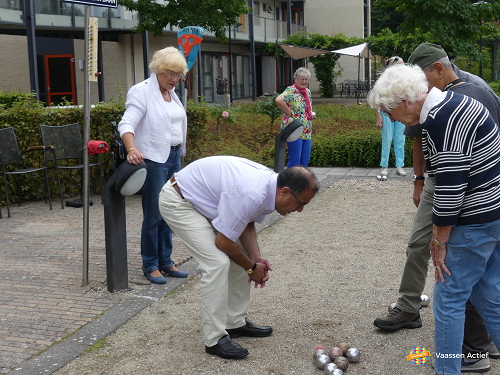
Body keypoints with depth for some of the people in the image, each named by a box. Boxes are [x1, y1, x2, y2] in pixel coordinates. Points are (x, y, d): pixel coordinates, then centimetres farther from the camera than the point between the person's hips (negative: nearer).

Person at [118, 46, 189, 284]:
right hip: (153, 159, -8)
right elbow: (127, 123, -22)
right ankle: (150, 265, 8)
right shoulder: (141, 91, -10)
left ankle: (165, 261, 20)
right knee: (154, 215, -4)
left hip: (173, 157, 8)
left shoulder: (171, 93, 15)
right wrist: (132, 149, -39)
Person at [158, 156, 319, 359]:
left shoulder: (269, 183, -6)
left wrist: (256, 258, -8)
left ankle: (237, 322, 22)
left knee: (238, 256, 10)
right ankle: (215, 339, -8)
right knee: (217, 262, -19)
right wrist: (251, 267, -9)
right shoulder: (250, 195, -34)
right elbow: (224, 242, -24)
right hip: (177, 202, -10)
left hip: (201, 199, 10)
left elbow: (246, 224, 6)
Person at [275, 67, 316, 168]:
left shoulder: (308, 91, 15)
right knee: (295, 159, -5)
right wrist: (289, 112, -20)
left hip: (306, 131, 8)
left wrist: (311, 114, 9)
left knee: (305, 158, 10)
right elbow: (278, 100, -28)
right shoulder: (291, 90, -11)